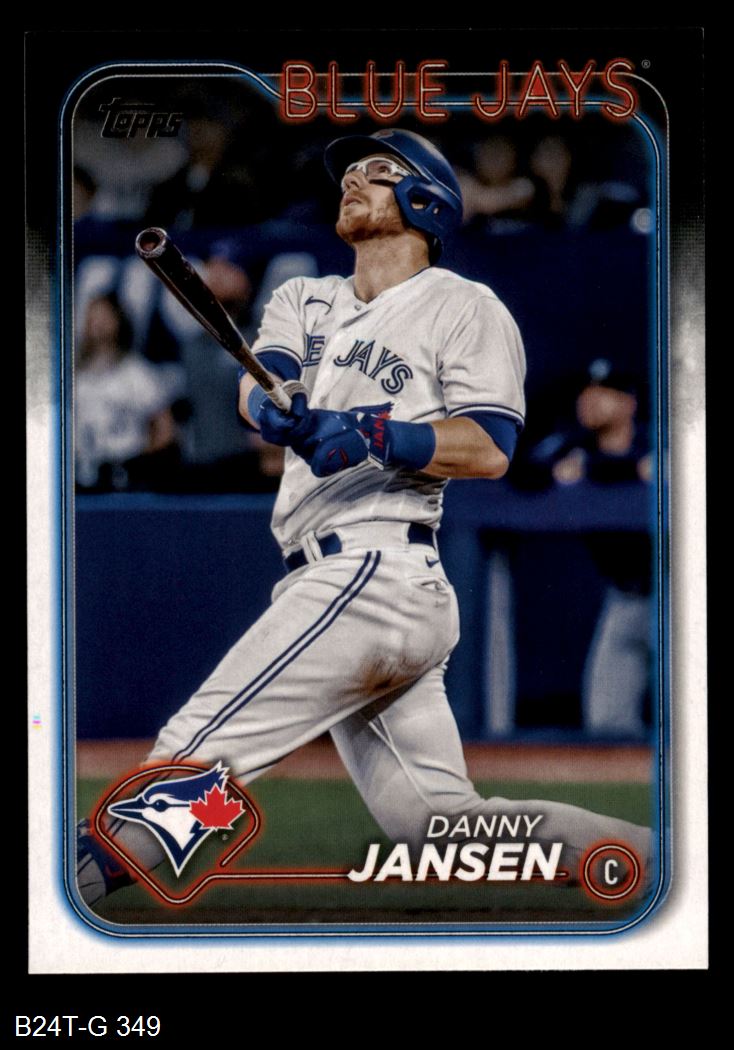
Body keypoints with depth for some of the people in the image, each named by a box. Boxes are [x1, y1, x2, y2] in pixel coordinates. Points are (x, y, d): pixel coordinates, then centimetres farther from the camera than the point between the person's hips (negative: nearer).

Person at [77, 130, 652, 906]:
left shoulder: (465, 308, 1)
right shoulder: (305, 301, 23)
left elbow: (489, 449, -12)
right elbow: (260, 380, 1)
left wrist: (374, 436, -26)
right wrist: (271, 407, -23)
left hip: (375, 573, -8)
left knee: (194, 753, -14)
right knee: (440, 825, 1)